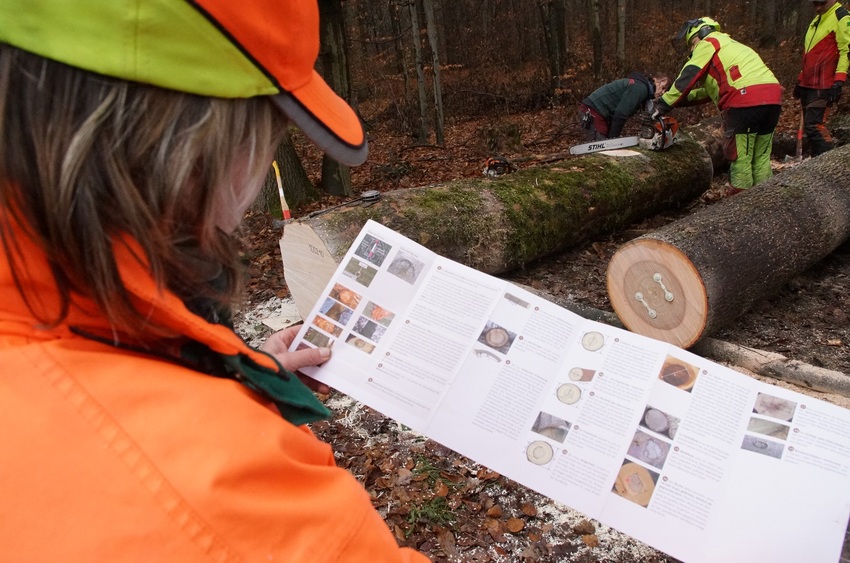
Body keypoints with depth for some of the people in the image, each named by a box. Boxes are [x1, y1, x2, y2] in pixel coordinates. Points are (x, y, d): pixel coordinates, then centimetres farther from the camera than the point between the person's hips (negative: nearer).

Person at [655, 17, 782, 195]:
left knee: (740, 156, -1)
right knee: (761, 157, 15)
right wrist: (679, 99, 24)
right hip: (773, 98, 8)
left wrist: (664, 105, -2)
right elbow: (708, 91, 29)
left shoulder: (708, 43, 9)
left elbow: (687, 79, -2)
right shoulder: (731, 46, 35)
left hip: (746, 100, -8)